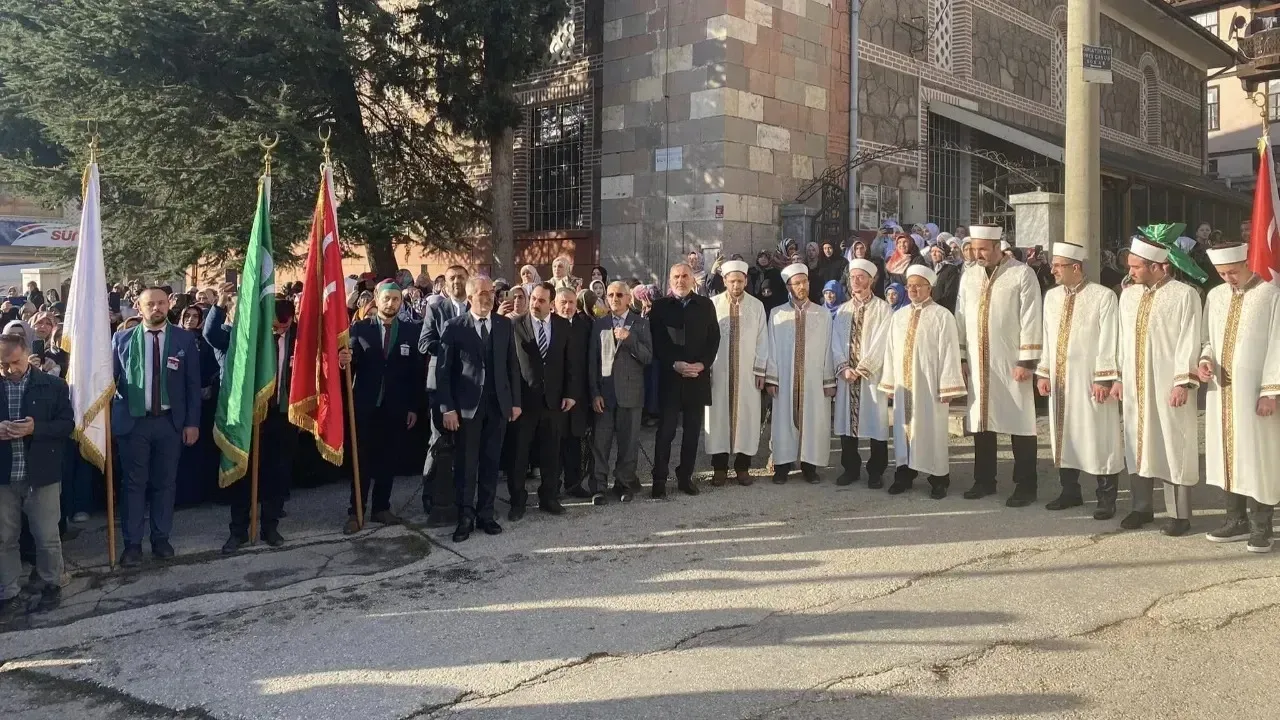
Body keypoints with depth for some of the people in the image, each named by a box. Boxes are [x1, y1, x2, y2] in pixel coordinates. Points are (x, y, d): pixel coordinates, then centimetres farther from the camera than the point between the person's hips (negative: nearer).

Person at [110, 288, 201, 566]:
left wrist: (192, 422, -1)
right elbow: (109, 378, 5)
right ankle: (132, 543, 13)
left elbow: (193, 384, 3)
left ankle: (161, 538, 22)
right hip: (133, 422, 0)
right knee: (134, 484, 5)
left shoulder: (184, 339, 2)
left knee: (165, 482, 10)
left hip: (170, 421, 1)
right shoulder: (122, 339, 2)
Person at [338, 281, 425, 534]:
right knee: (362, 461, 5)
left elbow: (417, 372, 1)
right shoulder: (360, 328, 1)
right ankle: (356, 512, 12)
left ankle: (381, 508, 21)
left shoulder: (412, 331, 2)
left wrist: (415, 408, -2)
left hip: (396, 408, 1)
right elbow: (353, 365, -5)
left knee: (389, 461, 9)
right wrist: (346, 360, -29)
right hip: (365, 406, -1)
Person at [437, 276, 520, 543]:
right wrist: (447, 407, -11)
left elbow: (512, 365, 8)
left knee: (490, 462, 9)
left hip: (498, 403, 3)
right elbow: (443, 370, -5)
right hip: (467, 404, -3)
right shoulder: (455, 327, -3)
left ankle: (485, 514, 18)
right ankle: (466, 517, 12)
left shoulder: (504, 324, 7)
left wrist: (515, 401, 4)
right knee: (466, 463, 3)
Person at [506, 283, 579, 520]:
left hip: (554, 398, 2)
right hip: (523, 398, -2)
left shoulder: (563, 326, 3)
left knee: (551, 452, 10)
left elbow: (573, 361, 5)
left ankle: (549, 498, 23)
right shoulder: (516, 324, -5)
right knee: (518, 452, 6)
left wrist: (570, 393, -1)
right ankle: (517, 501, 18)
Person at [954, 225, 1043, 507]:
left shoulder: (1022, 274, -5)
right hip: (978, 363, 5)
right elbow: (961, 317, 13)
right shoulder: (968, 276, 10)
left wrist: (1027, 361, -12)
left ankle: (1025, 486, 9)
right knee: (981, 420, 11)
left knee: (1019, 422, 0)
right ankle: (984, 480, 22)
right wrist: (960, 356, 10)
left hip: (1010, 363, -5)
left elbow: (1031, 320, -8)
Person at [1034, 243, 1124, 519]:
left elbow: (1109, 341, -11)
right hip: (1059, 378, 6)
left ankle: (1106, 498, 12)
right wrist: (1043, 373, 8)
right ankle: (1070, 491, 25)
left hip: (1089, 380, -6)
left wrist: (1103, 379, -15)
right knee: (1064, 434, 12)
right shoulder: (1051, 297, 9)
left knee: (1098, 437, 1)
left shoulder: (1103, 296, -9)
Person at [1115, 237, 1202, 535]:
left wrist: (1184, 382, -14)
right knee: (1138, 443, 10)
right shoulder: (1128, 294, 8)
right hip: (1135, 384, 5)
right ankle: (1141, 507, 22)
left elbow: (1189, 342, -10)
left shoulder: (1184, 294, -7)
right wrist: (1118, 377, 11)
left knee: (1174, 447, 2)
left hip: (1168, 384, -5)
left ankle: (1179, 513, 11)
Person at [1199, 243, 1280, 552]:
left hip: (1253, 392, -5)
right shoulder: (1215, 296, 9)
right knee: (1227, 455, 10)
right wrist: (1205, 360, -7)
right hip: (1220, 390, 5)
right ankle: (1237, 520, 21)